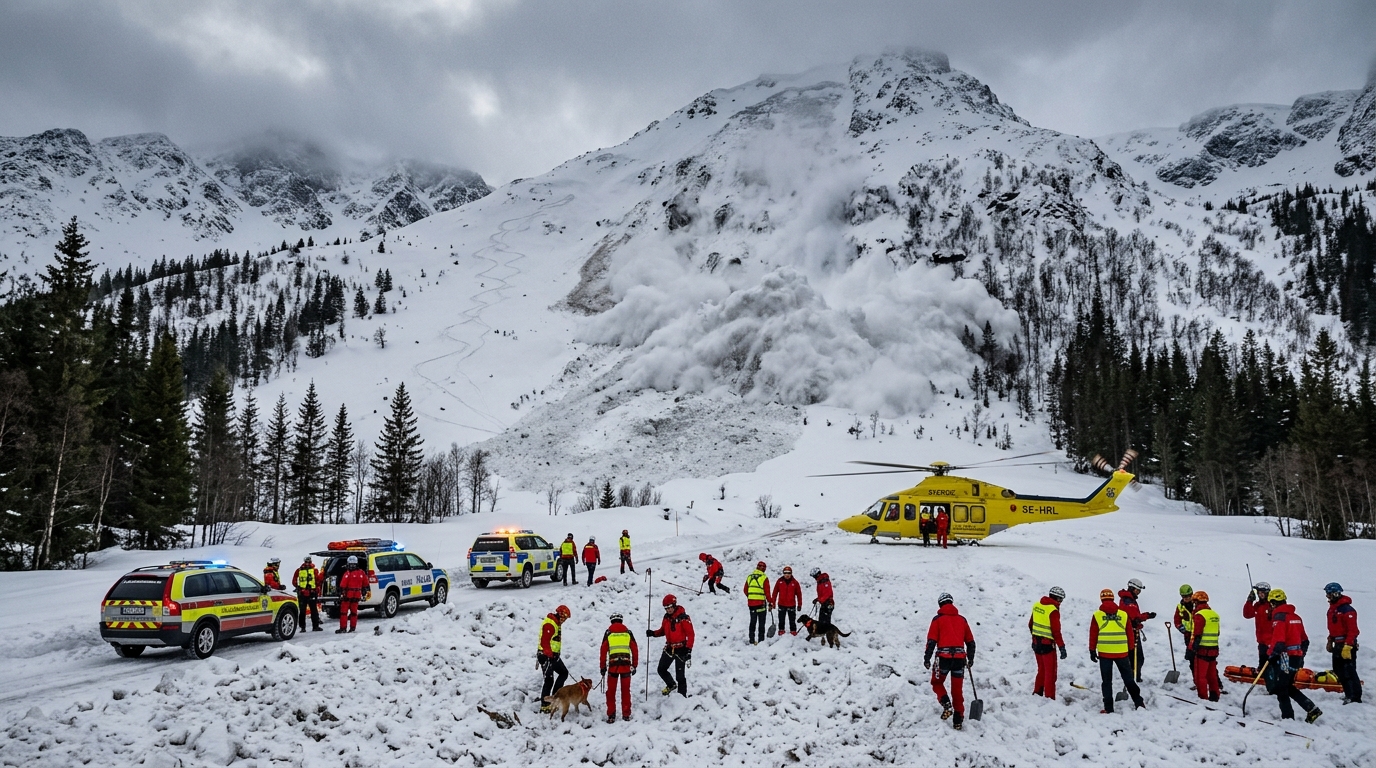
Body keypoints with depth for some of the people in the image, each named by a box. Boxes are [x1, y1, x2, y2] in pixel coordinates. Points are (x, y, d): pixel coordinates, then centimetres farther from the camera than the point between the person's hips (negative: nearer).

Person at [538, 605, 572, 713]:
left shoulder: (556, 623, 15)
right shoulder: (549, 624, -18)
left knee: (564, 672, 15)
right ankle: (544, 705, -3)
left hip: (553, 655, 10)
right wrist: (549, 656, -25)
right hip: (546, 655, -10)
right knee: (549, 679, -8)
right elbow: (544, 642, -23)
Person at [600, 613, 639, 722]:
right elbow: (635, 649, 9)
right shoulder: (628, 632, 9)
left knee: (611, 691, 8)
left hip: (613, 665, -1)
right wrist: (635, 665, 16)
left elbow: (603, 651, 3)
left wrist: (603, 667, 10)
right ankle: (626, 714, 14)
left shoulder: (608, 633, 5)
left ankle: (611, 715, 6)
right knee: (626, 691, 11)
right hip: (626, 665, 1)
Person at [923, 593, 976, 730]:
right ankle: (958, 719, 8)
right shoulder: (961, 619, 14)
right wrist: (971, 658, 29)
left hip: (944, 656, -3)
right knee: (957, 689, 10)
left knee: (937, 683, 16)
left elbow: (932, 640, -5)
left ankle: (946, 704, -7)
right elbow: (970, 641, 18)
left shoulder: (938, 619, 3)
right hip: (960, 657, 3)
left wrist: (927, 658, -3)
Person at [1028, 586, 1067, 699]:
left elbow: (1030, 624, 15)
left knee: (1041, 670, 21)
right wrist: (1061, 647, -16)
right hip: (1047, 645, -7)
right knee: (1050, 673, 3)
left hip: (1036, 643, 7)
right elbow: (1056, 631, -21)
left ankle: (1037, 693, 26)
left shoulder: (1037, 605, 5)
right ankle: (1049, 698, 4)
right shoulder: (1053, 610, -18)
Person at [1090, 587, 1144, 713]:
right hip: (1122, 652, 2)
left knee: (1107, 681, 4)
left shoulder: (1097, 615, -1)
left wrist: (1092, 650, 9)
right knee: (1128, 678, 16)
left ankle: (1108, 708, 4)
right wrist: (1131, 649, 19)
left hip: (1104, 652, -2)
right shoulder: (1123, 614, 4)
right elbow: (1130, 633, 9)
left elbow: (1093, 635, 1)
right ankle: (1139, 702, 18)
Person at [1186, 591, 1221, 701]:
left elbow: (1196, 635, -18)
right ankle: (1214, 696, 22)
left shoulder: (1200, 615, -15)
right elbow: (1216, 633, 19)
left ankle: (1203, 698, 0)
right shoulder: (1214, 614, 10)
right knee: (1212, 675, 16)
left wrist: (1190, 650, -14)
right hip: (1213, 650, 8)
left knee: (1200, 676, -1)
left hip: (1202, 650, -8)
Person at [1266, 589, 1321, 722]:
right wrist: (1302, 655, 26)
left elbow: (1279, 640, -22)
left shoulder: (1279, 616, -13)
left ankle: (1288, 717, -1)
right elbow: (1304, 640, 19)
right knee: (1288, 687, 19)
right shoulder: (1295, 616, 14)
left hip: (1285, 657, -9)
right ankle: (1312, 709, 13)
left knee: (1281, 688, -1)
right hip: (1297, 657, 9)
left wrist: (1273, 655, -14)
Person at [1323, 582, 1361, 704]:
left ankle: (1355, 698, -6)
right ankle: (1349, 694, 23)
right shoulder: (1332, 609, 13)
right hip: (1338, 645, 10)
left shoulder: (1347, 610, -18)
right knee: (1339, 671, 14)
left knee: (1349, 672, -9)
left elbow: (1352, 630, -21)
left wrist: (1347, 646, -25)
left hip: (1347, 645, -10)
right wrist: (1330, 641, 22)